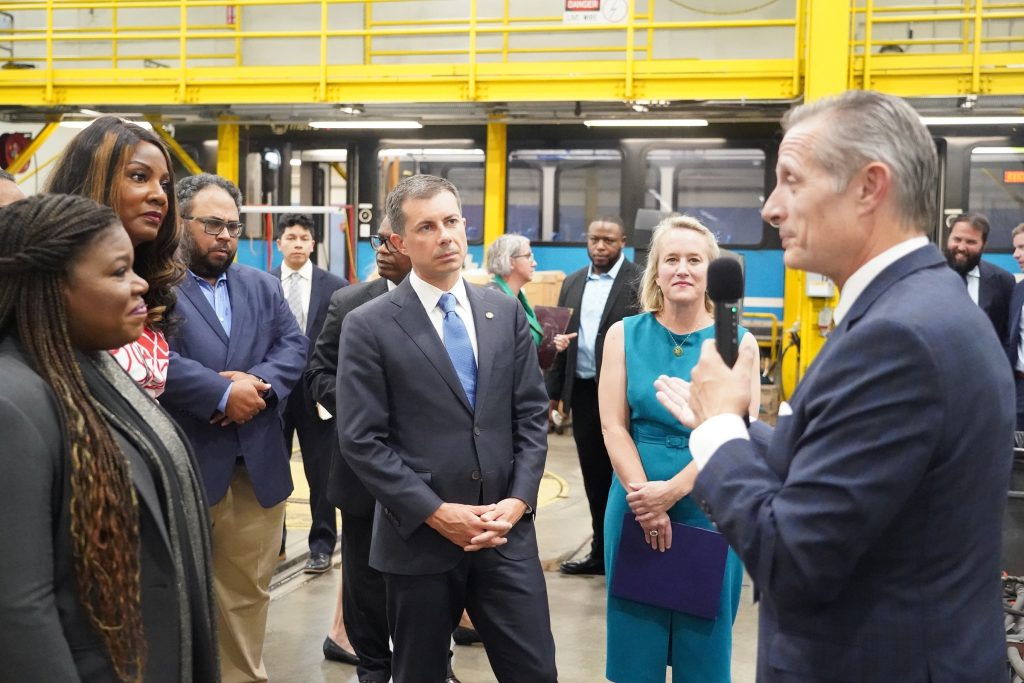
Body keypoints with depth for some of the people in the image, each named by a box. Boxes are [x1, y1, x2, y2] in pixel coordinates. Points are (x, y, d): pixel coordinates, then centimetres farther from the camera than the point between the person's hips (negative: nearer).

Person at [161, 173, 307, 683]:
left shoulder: (263, 286, 15)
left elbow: (294, 345, 4)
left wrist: (258, 384, -14)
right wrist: (223, 392, -20)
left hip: (257, 465, 5)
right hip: (184, 464, -5)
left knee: (249, 589, 15)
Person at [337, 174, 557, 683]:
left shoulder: (506, 312, 7)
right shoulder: (369, 326, -5)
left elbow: (531, 415, 7)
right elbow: (361, 440, -9)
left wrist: (518, 500, -6)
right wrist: (435, 513, -14)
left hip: (506, 533, 3)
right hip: (420, 538, -2)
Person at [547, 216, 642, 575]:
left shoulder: (640, 281, -6)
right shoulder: (573, 283, 13)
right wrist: (553, 389, 13)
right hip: (583, 392, 6)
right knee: (593, 476, 14)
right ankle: (601, 551, 26)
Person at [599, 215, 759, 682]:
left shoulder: (737, 342, -2)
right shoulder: (624, 335, 2)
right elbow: (612, 425, -4)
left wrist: (672, 490, -18)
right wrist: (644, 494, -15)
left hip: (709, 509, -1)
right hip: (636, 503, 1)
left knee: (703, 642, 11)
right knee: (635, 642, 10)